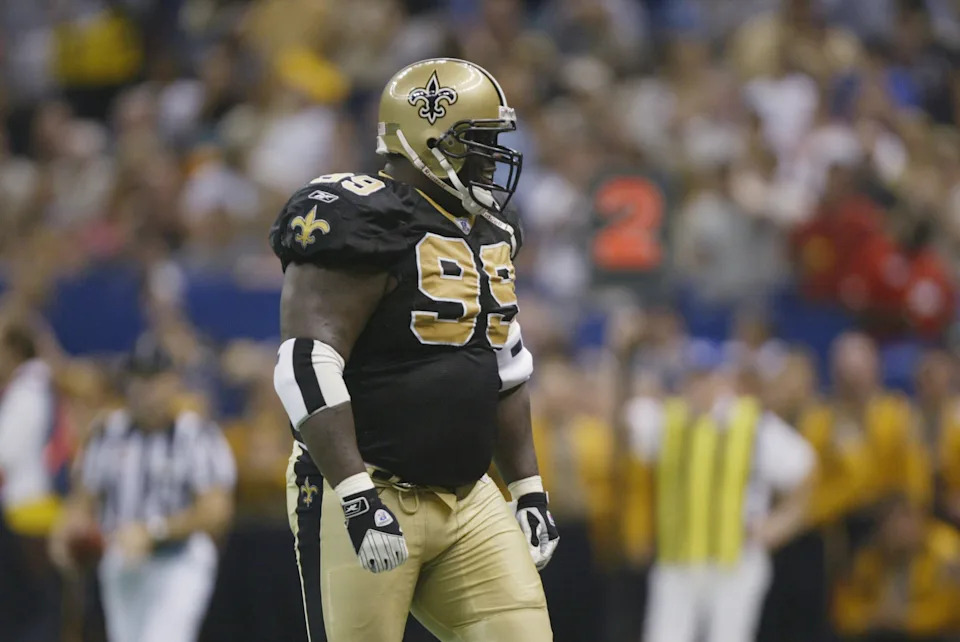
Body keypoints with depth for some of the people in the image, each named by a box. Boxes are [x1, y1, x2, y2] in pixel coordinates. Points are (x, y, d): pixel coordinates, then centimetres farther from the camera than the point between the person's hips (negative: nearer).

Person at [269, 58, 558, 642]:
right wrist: (358, 497, -27)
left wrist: (529, 489, 20)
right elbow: (307, 366, -21)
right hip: (369, 495, -8)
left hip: (465, 500, 8)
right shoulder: (363, 222, -13)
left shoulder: (487, 235, 15)